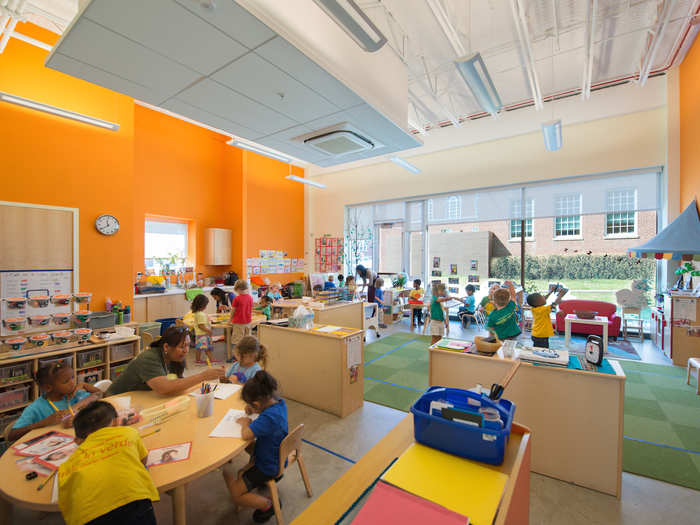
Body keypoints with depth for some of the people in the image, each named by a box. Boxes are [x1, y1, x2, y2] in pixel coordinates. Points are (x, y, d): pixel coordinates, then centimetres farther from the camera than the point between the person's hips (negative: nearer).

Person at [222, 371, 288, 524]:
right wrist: (252, 408, -9)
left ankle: (268, 506, 14)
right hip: (277, 457, 9)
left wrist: (245, 423, -21)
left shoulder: (269, 417, -39)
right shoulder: (279, 402, -13)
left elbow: (246, 435, -42)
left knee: (236, 495, 2)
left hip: (268, 467, -9)